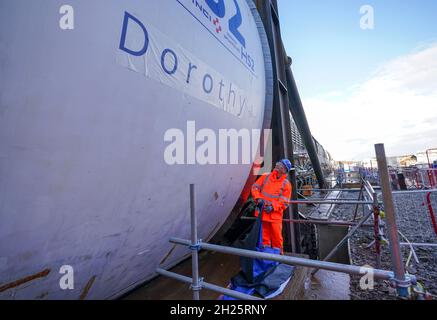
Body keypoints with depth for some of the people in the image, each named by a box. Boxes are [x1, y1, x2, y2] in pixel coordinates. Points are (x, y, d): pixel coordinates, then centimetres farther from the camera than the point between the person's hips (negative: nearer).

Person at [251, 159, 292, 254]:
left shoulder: (286, 184, -4)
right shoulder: (265, 177, 4)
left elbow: (284, 202, -6)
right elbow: (255, 187, 5)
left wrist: (273, 207, -19)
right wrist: (258, 198, -10)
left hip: (275, 215, -2)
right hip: (262, 213, 2)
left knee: (276, 237, 4)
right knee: (264, 235, 14)